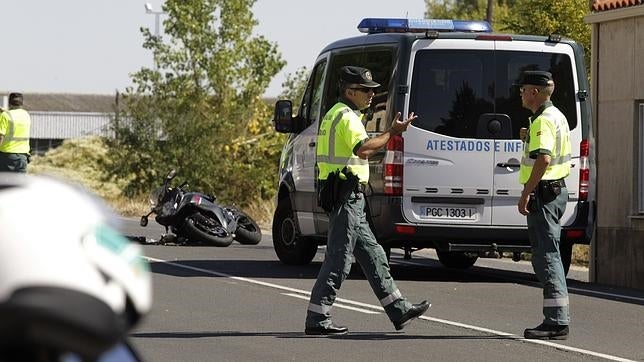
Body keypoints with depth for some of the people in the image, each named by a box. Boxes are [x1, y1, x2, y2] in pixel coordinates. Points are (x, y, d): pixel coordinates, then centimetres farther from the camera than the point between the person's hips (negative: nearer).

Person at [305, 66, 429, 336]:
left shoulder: (337, 114, 20)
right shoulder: (346, 116, -13)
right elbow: (363, 148, -29)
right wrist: (392, 133, -23)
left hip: (349, 198, 11)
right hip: (347, 196, -11)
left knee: (373, 256, 14)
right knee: (338, 259, -8)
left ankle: (398, 311, 19)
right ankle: (317, 320, -7)